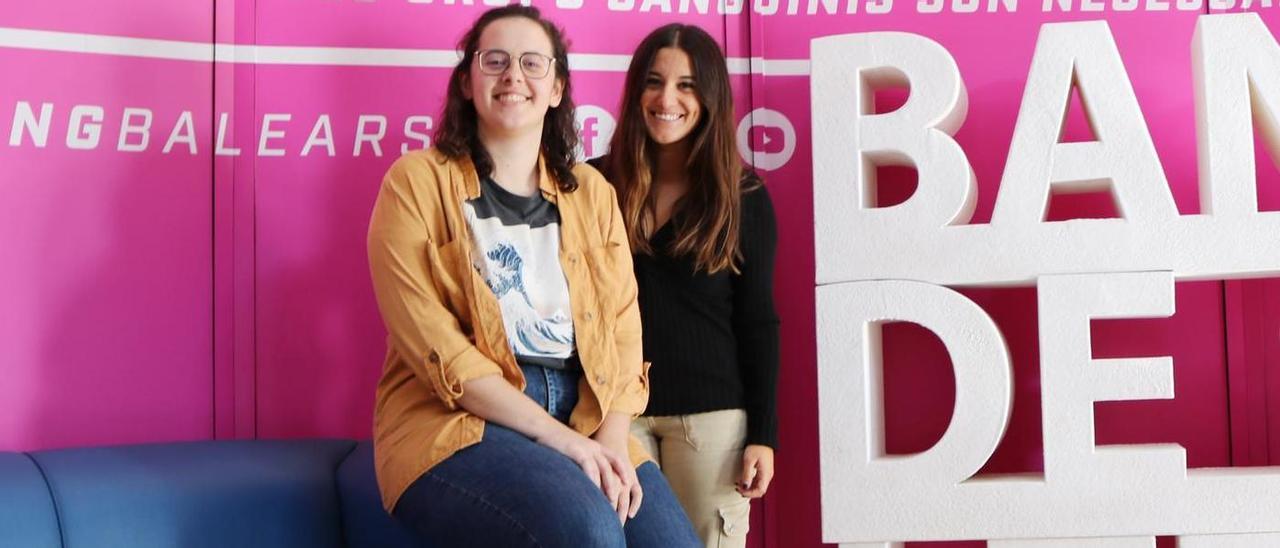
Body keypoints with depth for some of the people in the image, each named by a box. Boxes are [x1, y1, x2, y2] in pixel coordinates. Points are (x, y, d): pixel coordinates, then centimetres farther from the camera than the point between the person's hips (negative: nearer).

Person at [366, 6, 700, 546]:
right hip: (456, 423, -4)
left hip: (586, 423, 4)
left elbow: (621, 331, 8)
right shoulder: (417, 182, 0)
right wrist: (561, 439, -17)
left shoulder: (592, 193, 14)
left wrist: (611, 439, -11)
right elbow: (432, 344, -10)